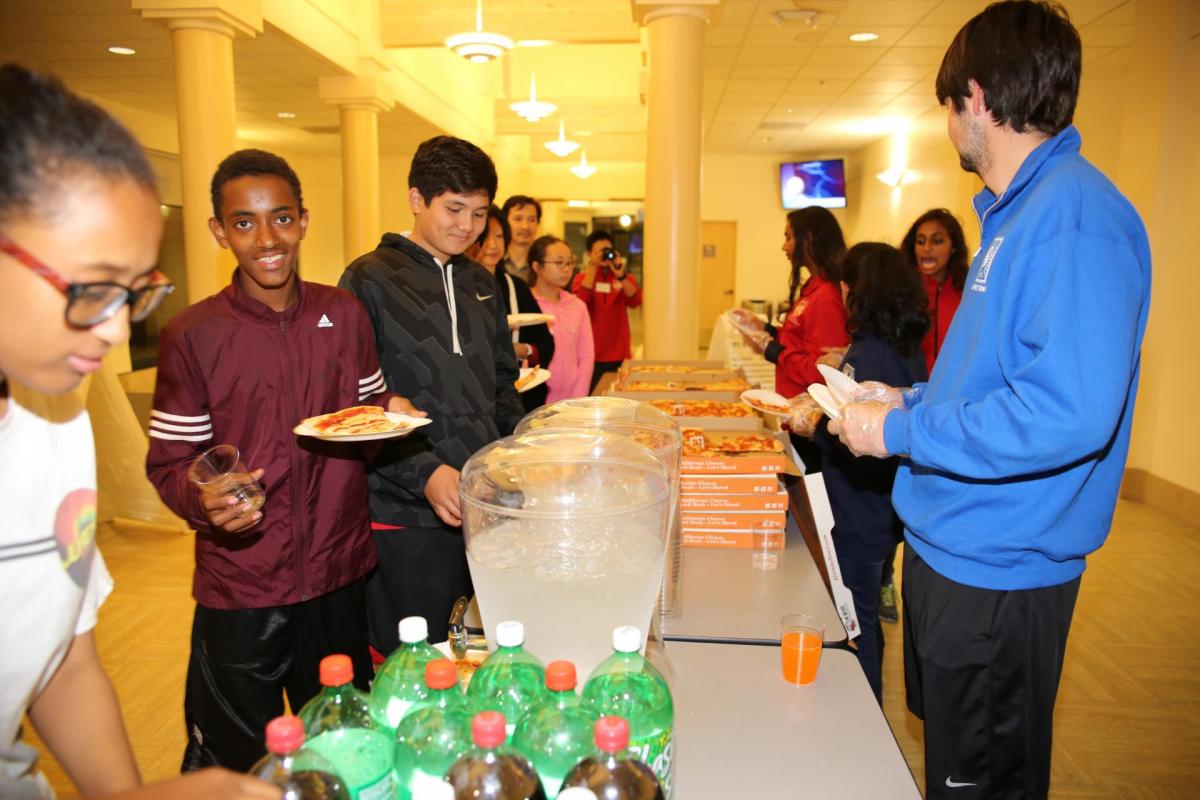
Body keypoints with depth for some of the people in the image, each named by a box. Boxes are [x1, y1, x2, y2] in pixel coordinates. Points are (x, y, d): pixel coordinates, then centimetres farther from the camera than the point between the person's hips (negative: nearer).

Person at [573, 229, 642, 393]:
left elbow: (635, 301, -9)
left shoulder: (624, 277, 10)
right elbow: (580, 300, -16)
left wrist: (621, 276, -21)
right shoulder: (583, 277, 5)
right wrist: (592, 267, -15)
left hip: (620, 355, 2)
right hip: (592, 355, -2)